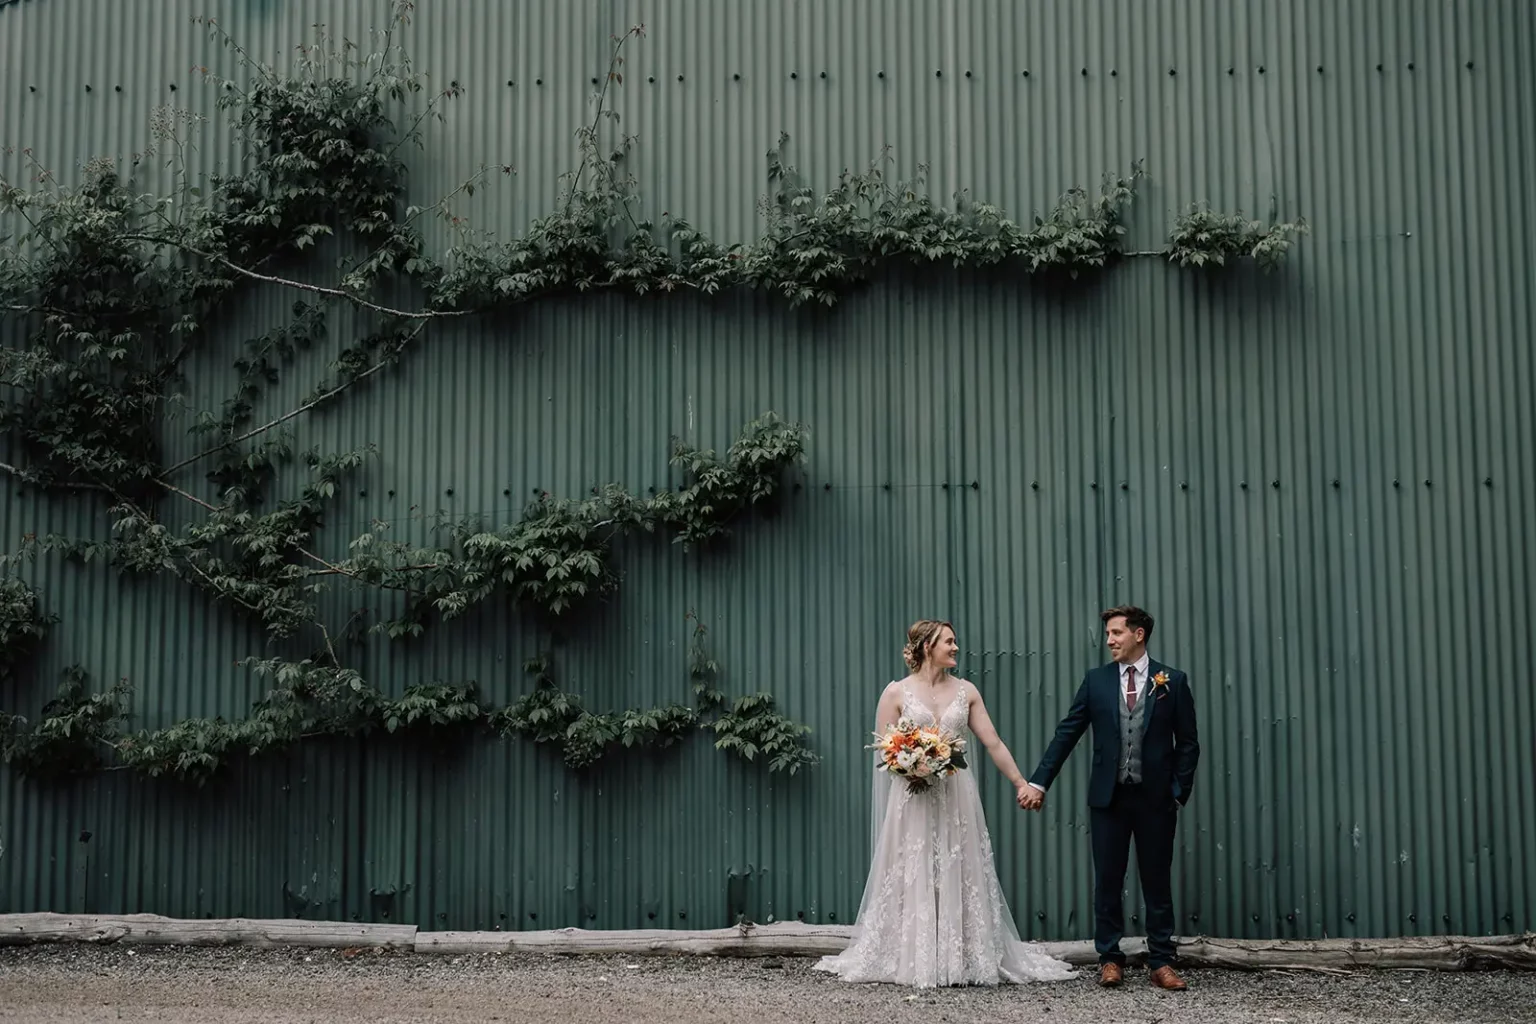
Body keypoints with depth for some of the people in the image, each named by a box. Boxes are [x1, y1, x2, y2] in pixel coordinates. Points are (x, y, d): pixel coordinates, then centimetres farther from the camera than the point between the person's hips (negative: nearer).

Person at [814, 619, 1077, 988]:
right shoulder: (897, 692, 0)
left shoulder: (965, 691, 8)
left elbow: (993, 744, 8)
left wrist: (1021, 784, 5)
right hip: (912, 798, -2)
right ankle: (912, 960, 9)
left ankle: (964, 960, 13)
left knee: (959, 879, 4)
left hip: (957, 799, 3)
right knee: (913, 880, 0)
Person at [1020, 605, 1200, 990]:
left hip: (1155, 798, -1)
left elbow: (1187, 742, 3)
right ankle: (1110, 959, 15)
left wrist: (1180, 792, -4)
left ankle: (1162, 962, 12)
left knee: (1158, 882, 5)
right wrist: (1039, 782, -3)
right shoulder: (1095, 681, 4)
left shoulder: (1172, 681, 1)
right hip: (1108, 797, 1)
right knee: (1107, 882, 6)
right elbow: (1066, 734, 3)